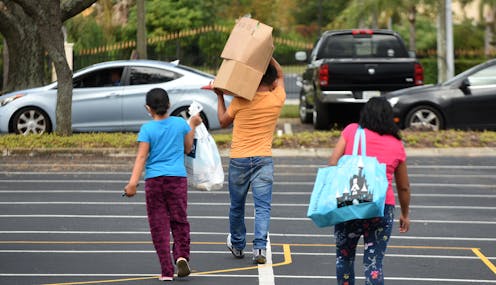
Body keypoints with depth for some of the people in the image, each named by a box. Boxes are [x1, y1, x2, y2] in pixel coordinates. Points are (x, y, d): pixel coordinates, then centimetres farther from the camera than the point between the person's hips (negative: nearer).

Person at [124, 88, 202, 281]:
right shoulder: (181, 124, 4)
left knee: (159, 225, 4)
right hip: (177, 178, 2)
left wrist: (133, 182, -17)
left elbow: (141, 157, -13)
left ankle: (167, 270, 1)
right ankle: (182, 256, -10)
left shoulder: (147, 129, -4)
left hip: (154, 180, -1)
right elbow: (187, 149, 19)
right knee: (179, 221, 13)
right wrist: (192, 126, 31)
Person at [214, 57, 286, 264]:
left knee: (236, 206, 14)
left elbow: (223, 122, 11)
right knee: (262, 206, -3)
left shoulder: (241, 101, -4)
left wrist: (220, 96, 18)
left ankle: (237, 245, 30)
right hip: (264, 159, 0)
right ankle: (260, 247, -17)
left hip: (238, 160, 0)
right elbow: (280, 75, 20)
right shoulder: (277, 100, 0)